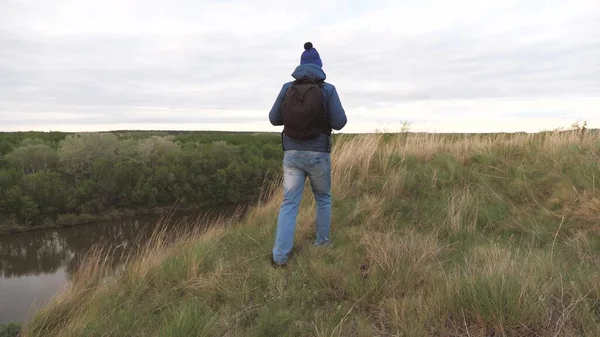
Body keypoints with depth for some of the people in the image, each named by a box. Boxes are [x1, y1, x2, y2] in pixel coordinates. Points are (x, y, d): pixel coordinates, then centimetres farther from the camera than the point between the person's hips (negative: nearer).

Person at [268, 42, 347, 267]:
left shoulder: (287, 88, 1)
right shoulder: (328, 89, -6)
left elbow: (274, 119, 5)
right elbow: (339, 123, -7)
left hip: (292, 154, 2)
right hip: (318, 154, -1)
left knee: (289, 203, 5)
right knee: (323, 198, 22)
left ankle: (279, 256, -2)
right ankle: (322, 241, 32)